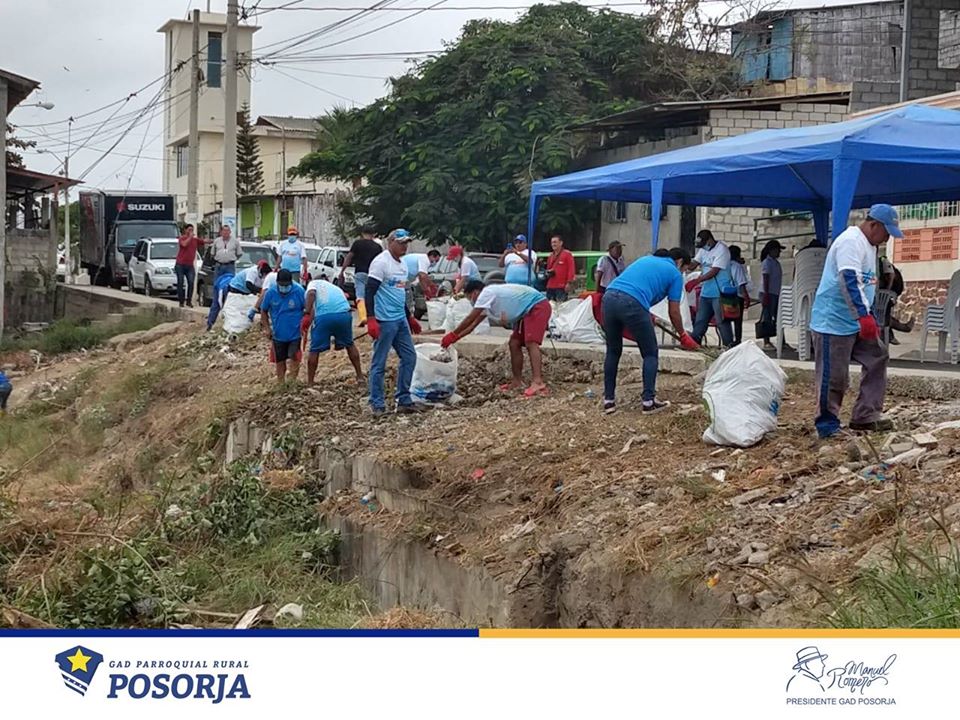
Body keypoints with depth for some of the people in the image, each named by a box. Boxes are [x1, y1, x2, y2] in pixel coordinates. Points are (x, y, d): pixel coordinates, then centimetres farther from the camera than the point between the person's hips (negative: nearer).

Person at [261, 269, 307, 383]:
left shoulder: (299, 292, -14)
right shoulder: (271, 293, -9)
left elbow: (308, 309, -3)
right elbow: (264, 311, 4)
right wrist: (266, 328, -4)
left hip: (295, 334, -2)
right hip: (278, 334, 2)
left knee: (294, 359, -10)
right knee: (280, 361, 12)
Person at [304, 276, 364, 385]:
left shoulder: (313, 283, 23)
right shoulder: (335, 288, 37)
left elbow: (311, 293, -3)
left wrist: (306, 315, -11)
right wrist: (339, 340, 45)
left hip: (323, 315, -4)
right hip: (344, 314, 4)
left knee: (315, 350, 10)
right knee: (349, 344, 26)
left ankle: (310, 383, 11)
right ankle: (360, 376, 30)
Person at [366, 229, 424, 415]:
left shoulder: (403, 265, 16)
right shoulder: (381, 262, -11)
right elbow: (370, 292, -16)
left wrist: (410, 317, 28)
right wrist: (371, 320, -23)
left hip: (401, 320, 9)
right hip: (385, 321, -9)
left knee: (409, 357, 8)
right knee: (379, 363, -2)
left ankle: (404, 400, 15)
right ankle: (377, 404, 4)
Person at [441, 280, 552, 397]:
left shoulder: (486, 293, -13)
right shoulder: (487, 304, 17)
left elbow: (470, 319, -13)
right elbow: (473, 324, 20)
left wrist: (452, 335, -6)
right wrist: (454, 339, 16)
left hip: (538, 305, -11)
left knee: (531, 343, -24)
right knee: (514, 344, 10)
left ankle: (538, 382, -37)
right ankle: (517, 382, 16)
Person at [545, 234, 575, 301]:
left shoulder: (567, 254, -2)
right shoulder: (551, 256, 20)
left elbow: (571, 269, -8)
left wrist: (569, 283, -15)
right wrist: (548, 272, 7)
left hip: (562, 287, -7)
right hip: (550, 286, 7)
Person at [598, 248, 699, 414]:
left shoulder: (646, 259, 32)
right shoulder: (675, 274, 16)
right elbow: (673, 312, 17)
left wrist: (646, 316, 45)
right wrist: (683, 336, 32)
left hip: (609, 297, 6)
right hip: (632, 303, -6)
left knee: (613, 351, 20)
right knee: (651, 353, 12)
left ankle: (608, 400, 20)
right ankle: (648, 400, 8)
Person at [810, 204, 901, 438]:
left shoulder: (868, 245, 15)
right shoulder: (851, 241, -18)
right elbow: (849, 280, -30)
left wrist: (870, 319, 24)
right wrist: (864, 315, -36)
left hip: (856, 322, 10)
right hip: (834, 322, -10)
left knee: (877, 358, 8)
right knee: (833, 376, -5)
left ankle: (865, 416, 10)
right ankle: (827, 426, 4)